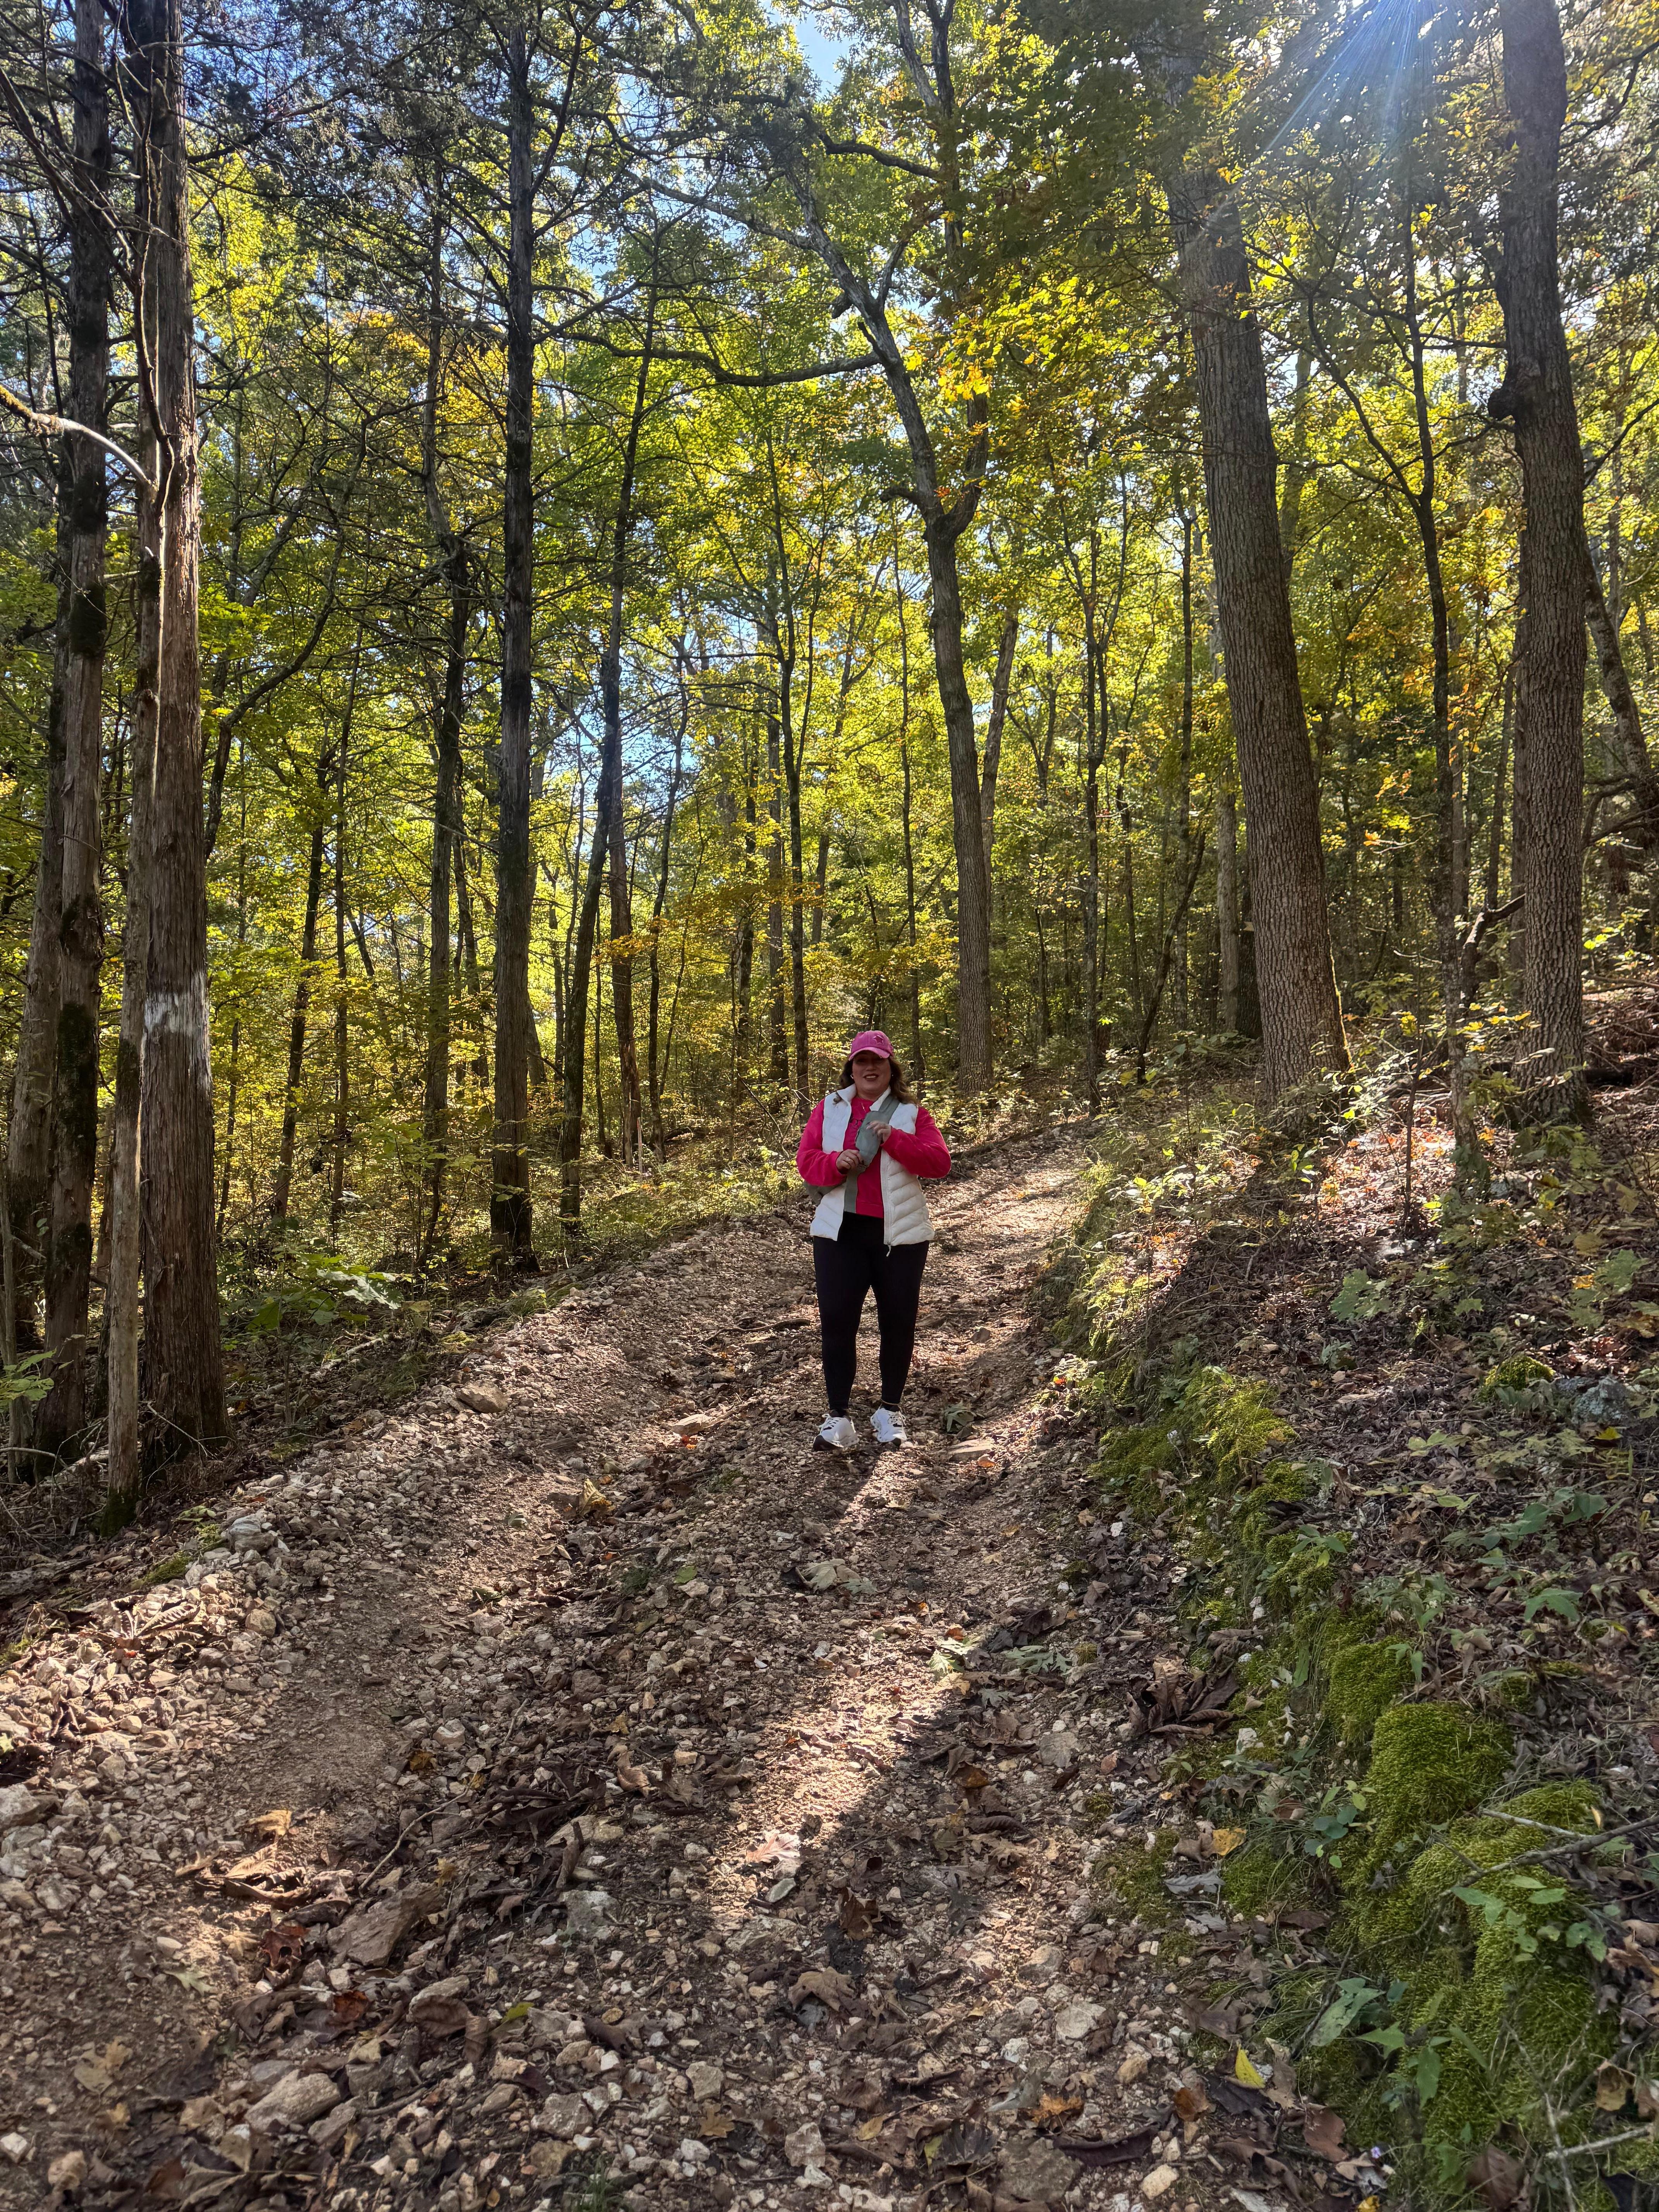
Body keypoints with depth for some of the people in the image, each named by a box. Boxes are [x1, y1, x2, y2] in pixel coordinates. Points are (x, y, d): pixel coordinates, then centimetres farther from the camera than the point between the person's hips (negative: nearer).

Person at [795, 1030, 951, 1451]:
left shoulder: (912, 1114, 4)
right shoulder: (829, 1109, 8)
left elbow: (939, 1162, -7)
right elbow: (806, 1161, 2)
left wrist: (894, 1139, -19)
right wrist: (837, 1162, -18)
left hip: (899, 1234, 0)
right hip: (840, 1231, 1)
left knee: (898, 1321, 6)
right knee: (836, 1320, -3)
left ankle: (890, 1412, 21)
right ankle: (838, 1417, 4)